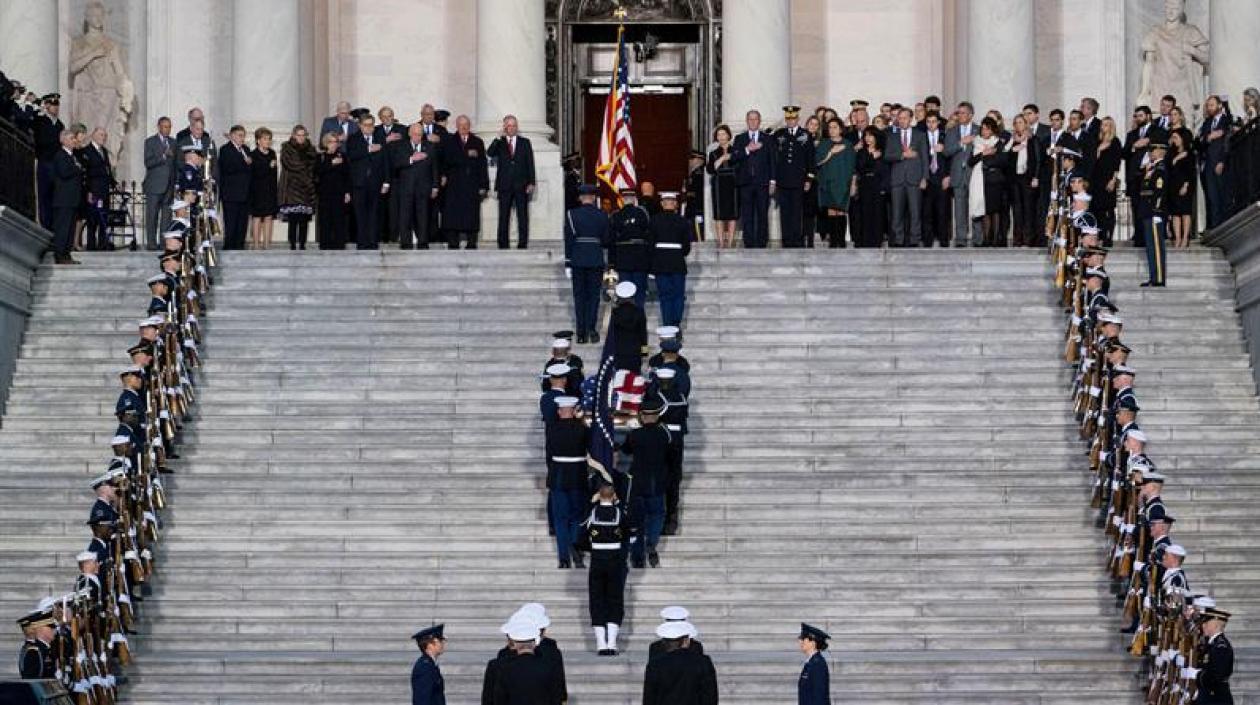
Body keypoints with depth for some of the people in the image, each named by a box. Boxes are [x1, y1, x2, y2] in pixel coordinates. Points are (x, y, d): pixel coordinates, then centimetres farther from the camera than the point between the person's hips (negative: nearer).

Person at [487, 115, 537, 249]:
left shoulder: (525, 142, 10)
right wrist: (499, 138, -16)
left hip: (522, 186, 0)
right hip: (505, 186, 0)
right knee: (503, 217, -1)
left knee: (523, 216, -1)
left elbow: (530, 163, 7)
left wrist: (531, 183, -2)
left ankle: (522, 244, 1)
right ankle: (503, 244, 1)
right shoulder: (499, 143, 9)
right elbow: (489, 153, -9)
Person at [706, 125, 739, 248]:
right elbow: (710, 169, -2)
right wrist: (721, 159, -7)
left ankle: (730, 241, 0)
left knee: (732, 214, -3)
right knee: (719, 214, -4)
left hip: (732, 184, -1)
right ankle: (721, 241, -2)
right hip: (718, 185, 1)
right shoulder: (714, 153, 12)